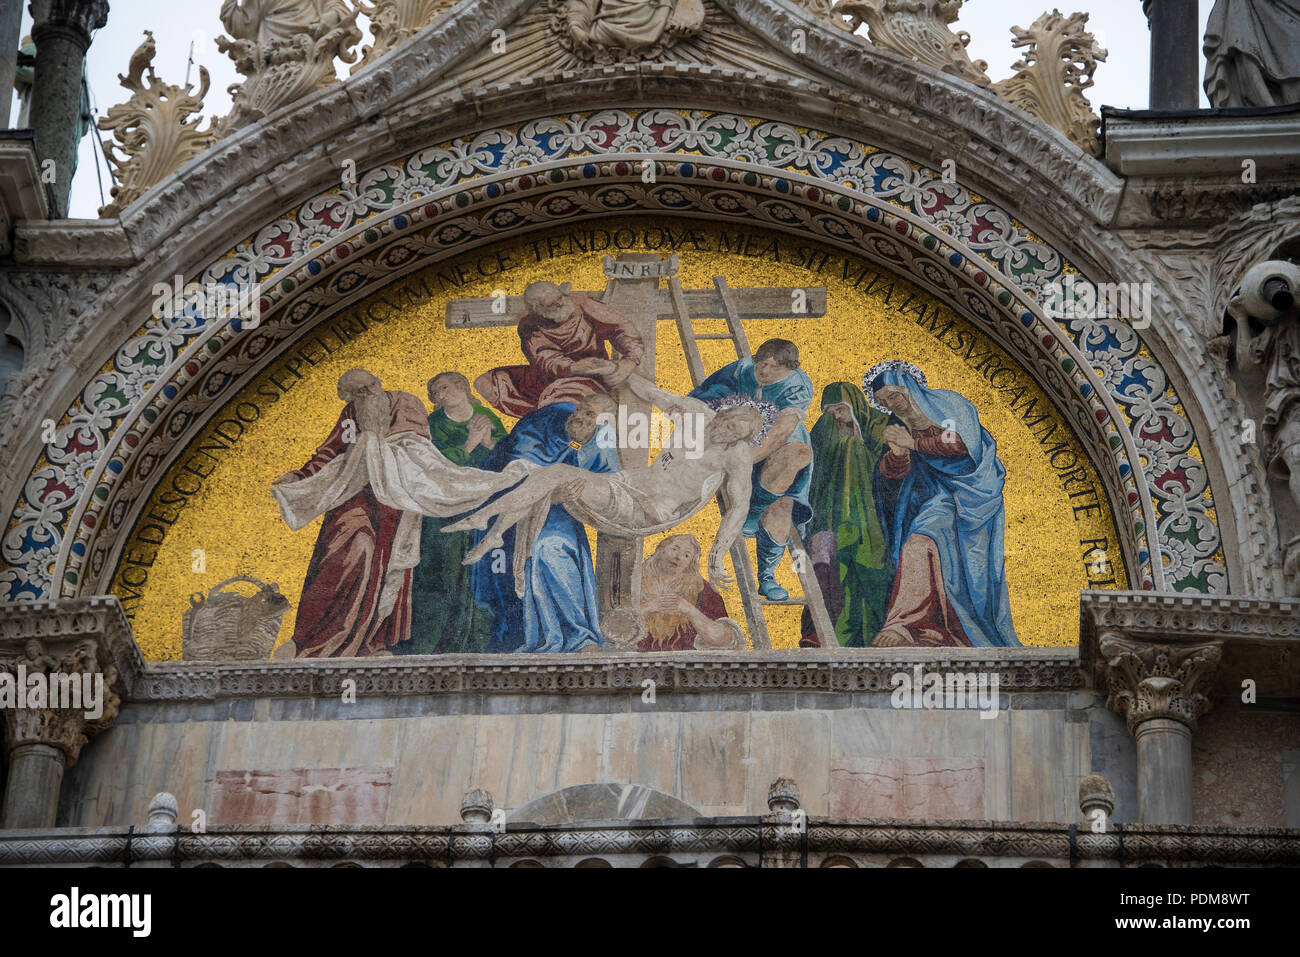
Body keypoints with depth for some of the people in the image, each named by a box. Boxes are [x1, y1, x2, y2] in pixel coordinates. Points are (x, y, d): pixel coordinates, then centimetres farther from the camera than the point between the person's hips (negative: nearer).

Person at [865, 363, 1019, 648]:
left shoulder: (948, 404, -3)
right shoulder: (898, 425, 11)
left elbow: (963, 444, -17)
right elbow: (892, 473, 1)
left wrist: (913, 443, -19)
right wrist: (896, 451, -22)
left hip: (971, 493, -6)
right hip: (938, 498, 6)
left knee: (923, 541, -26)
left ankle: (906, 622, -34)